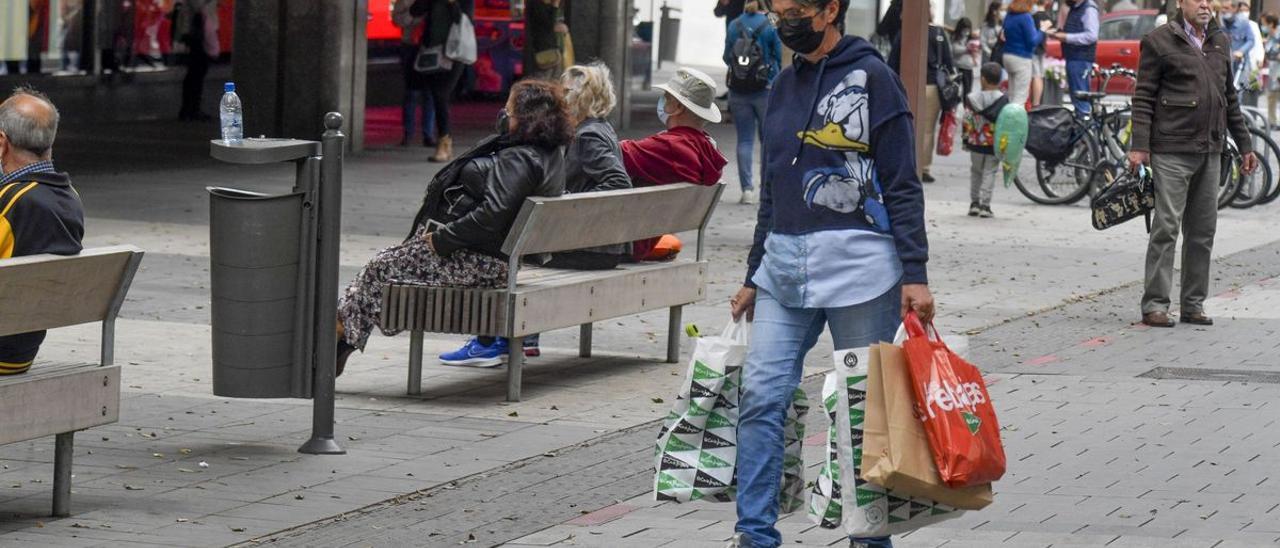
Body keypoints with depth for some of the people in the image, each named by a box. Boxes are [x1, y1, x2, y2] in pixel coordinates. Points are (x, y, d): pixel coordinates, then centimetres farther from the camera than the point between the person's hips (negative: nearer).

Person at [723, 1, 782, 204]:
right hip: (765, 90, -2)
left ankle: (747, 189, -1)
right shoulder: (771, 27, -7)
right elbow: (779, 58, -1)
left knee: (744, 140, 4)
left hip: (738, 91, 2)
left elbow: (727, 58, 8)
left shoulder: (734, 26, 1)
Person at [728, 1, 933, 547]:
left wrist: (914, 274, -13)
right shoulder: (785, 85, 15)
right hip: (783, 268, 6)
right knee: (761, 397, -4)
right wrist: (753, 276, 22)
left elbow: (902, 185, -7)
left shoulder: (871, 76, -4)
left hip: (855, 265, -6)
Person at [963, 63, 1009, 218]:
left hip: (975, 143, 2)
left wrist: (966, 139, 10)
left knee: (975, 172, 17)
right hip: (994, 145, -2)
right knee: (989, 173, 3)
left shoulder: (972, 98, -4)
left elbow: (967, 121, -1)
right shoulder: (1003, 100, -9)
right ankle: (985, 205, -3)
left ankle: (974, 203, 17)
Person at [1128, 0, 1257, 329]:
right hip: (1172, 152, -6)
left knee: (1203, 231, 7)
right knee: (1166, 227, -8)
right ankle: (1154, 305, -6)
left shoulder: (1219, 42, 16)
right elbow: (1144, 97, -5)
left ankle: (1193, 304, 14)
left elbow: (1230, 98, 22)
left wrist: (1244, 145, 19)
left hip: (1210, 153, 6)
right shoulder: (1160, 41, -3)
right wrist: (1139, 145, -13)